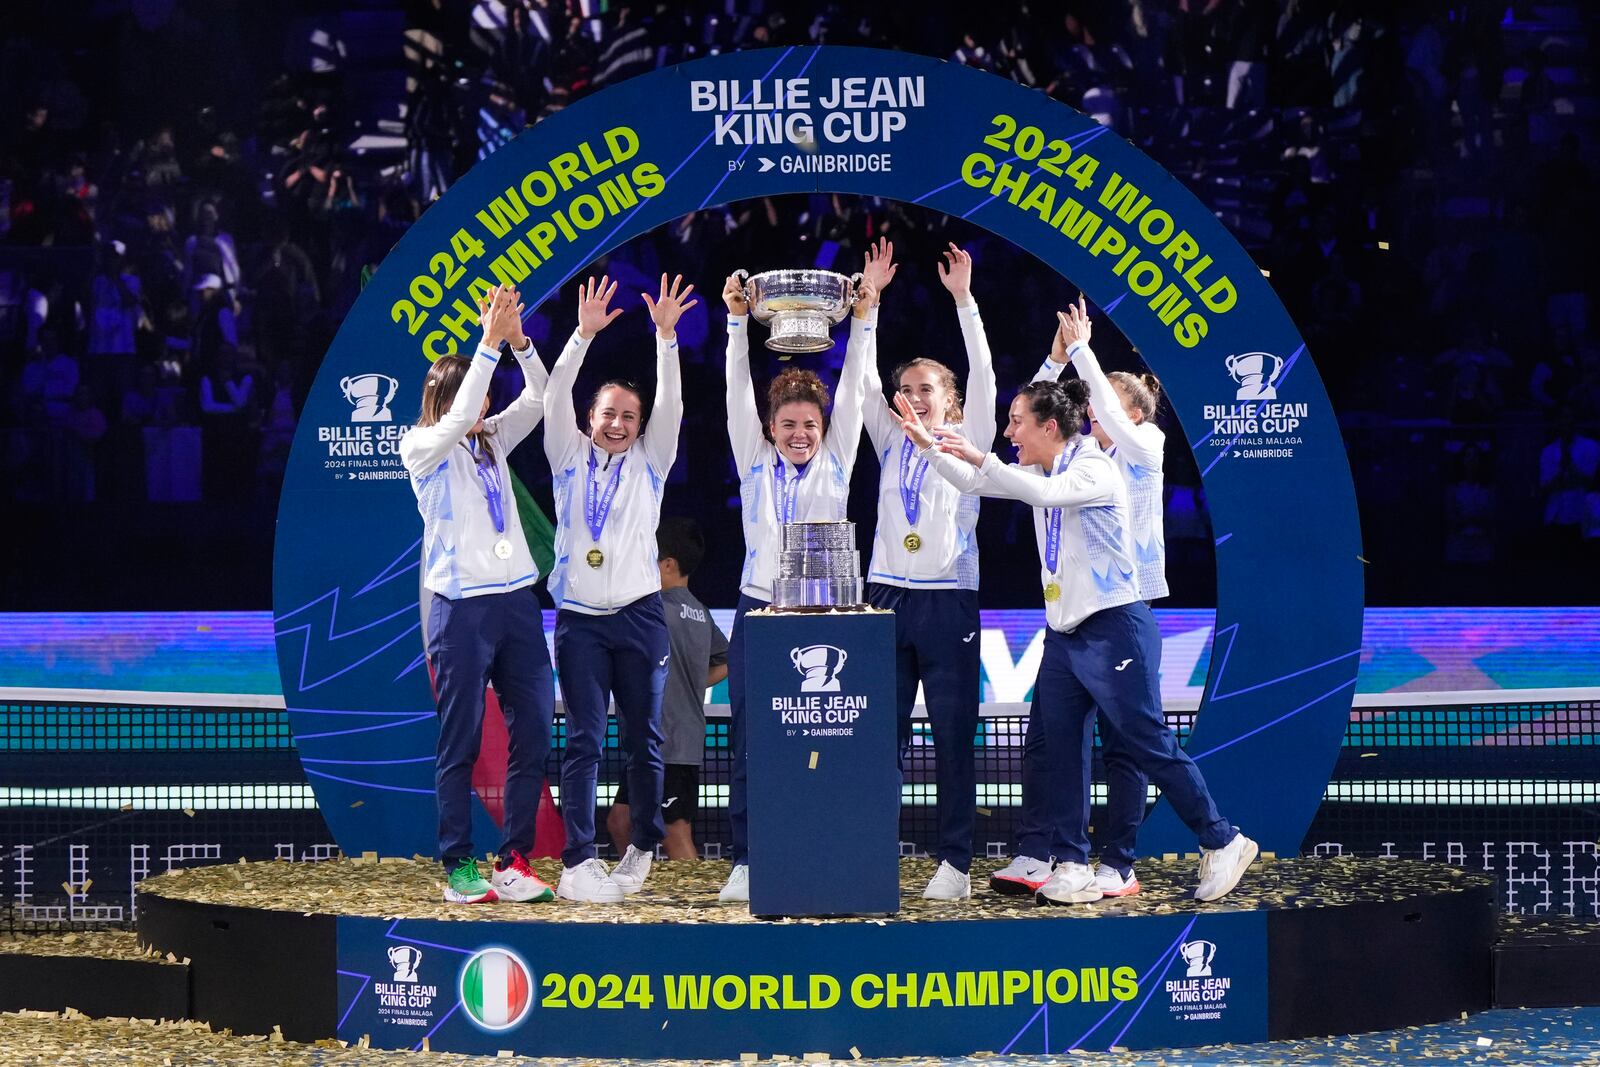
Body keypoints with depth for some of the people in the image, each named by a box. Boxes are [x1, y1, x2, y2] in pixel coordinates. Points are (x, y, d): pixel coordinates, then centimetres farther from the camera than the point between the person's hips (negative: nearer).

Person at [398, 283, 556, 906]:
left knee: (533, 733, 2)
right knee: (460, 742, -2)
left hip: (517, 600, 6)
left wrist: (518, 340, -7)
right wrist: (490, 344, -19)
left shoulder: (494, 440, 15)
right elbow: (457, 417, -18)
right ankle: (459, 868, 3)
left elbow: (539, 397, 7)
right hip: (461, 606, -6)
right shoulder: (421, 447, -1)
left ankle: (515, 861, 8)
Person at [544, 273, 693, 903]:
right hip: (579, 617, -1)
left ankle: (642, 849, 21)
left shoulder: (649, 462, 10)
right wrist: (584, 335, -16)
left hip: (639, 615, 1)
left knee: (644, 741, 5)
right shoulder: (570, 457, 10)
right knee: (584, 741, -6)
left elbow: (669, 404, -3)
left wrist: (665, 337, -16)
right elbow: (555, 398, -3)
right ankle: (577, 864, -9)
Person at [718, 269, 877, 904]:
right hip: (759, 610, 1)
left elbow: (852, 391, 2)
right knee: (750, 738, -2)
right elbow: (739, 393, 3)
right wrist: (738, 322, -6)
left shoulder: (835, 463, 10)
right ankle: (746, 861, 1)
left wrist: (862, 322, -6)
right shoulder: (755, 463, 11)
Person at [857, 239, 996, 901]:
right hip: (887, 598, 3)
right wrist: (870, 298, -2)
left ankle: (955, 864, 1)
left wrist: (963, 300, -14)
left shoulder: (968, 445, 5)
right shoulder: (892, 445, 13)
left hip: (948, 603, -3)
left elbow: (982, 377, -6)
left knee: (953, 736, -1)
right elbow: (865, 381, 6)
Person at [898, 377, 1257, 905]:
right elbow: (974, 482, 14)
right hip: (1063, 633, 8)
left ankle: (1223, 842, 6)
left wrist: (980, 458, -33)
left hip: (1114, 628, -8)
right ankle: (1074, 866, 6)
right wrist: (928, 444, 0)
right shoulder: (1042, 472, 12)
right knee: (1060, 751, 2)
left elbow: (1047, 493, -31)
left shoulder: (1096, 469, -13)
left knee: (1150, 743, -6)